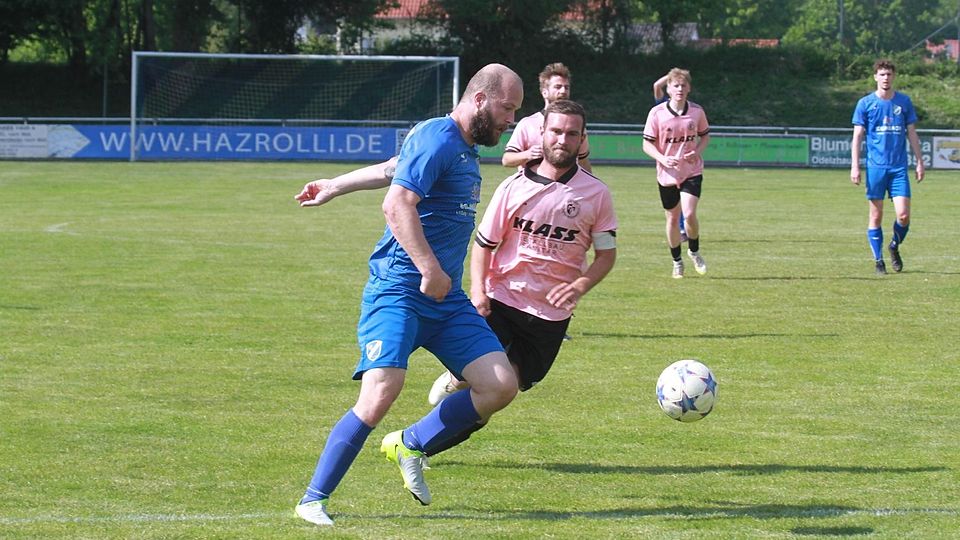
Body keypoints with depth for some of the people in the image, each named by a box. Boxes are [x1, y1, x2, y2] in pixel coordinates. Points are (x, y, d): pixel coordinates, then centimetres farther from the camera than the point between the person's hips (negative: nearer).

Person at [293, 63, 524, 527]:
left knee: (501, 386, -5)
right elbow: (397, 205, -25)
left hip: (446, 298, 9)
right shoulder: (437, 138, -12)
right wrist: (431, 270, -28)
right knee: (381, 392, -22)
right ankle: (314, 500, -10)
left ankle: (411, 446, 14)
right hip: (399, 291, -9)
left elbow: (393, 168, 31)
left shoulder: (466, 149, 19)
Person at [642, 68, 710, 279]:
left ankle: (694, 251, 10)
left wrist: (697, 151, -8)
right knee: (673, 218, 8)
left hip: (692, 172, 0)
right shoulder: (657, 113, -8)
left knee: (689, 214, -17)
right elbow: (647, 144, -4)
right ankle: (677, 262, 26)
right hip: (667, 174, 0)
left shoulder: (697, 111, -2)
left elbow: (705, 135, 13)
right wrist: (663, 159, -21)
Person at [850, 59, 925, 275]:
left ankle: (895, 246, 19)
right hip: (875, 166, -1)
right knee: (876, 215, 1)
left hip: (899, 167, 1)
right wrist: (855, 166, -5)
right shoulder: (865, 103, 2)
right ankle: (878, 260, 10)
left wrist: (919, 162, 8)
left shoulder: (904, 101, 8)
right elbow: (857, 136, 2)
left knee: (903, 215, -8)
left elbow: (912, 134, 13)